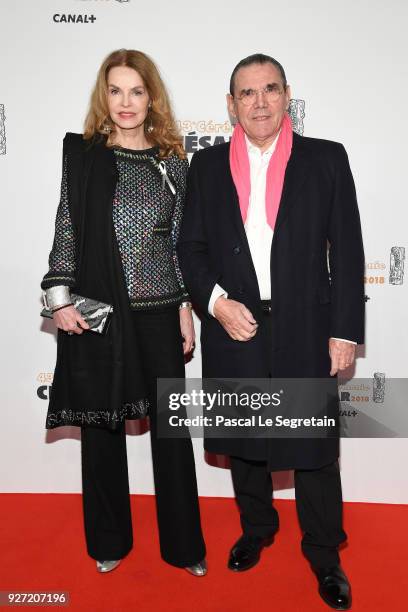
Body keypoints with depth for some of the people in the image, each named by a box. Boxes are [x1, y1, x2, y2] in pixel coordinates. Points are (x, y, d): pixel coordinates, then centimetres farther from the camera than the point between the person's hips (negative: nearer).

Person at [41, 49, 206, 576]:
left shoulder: (171, 160, 7)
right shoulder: (82, 153, 4)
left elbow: (181, 239, 7)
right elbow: (66, 230, 2)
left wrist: (186, 305, 3)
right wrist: (60, 298, -5)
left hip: (159, 312, 1)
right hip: (97, 311, 0)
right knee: (101, 425, 10)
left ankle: (183, 543, 25)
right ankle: (109, 540, 31)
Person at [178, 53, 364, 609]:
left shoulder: (326, 159, 0)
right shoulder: (207, 166, 5)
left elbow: (347, 250, -1)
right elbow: (190, 247, 5)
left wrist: (345, 331, -5)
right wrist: (216, 301, -12)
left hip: (306, 332, -2)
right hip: (233, 329, 2)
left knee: (314, 447, 9)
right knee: (243, 442, 17)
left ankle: (324, 553, 32)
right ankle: (257, 528, 42)